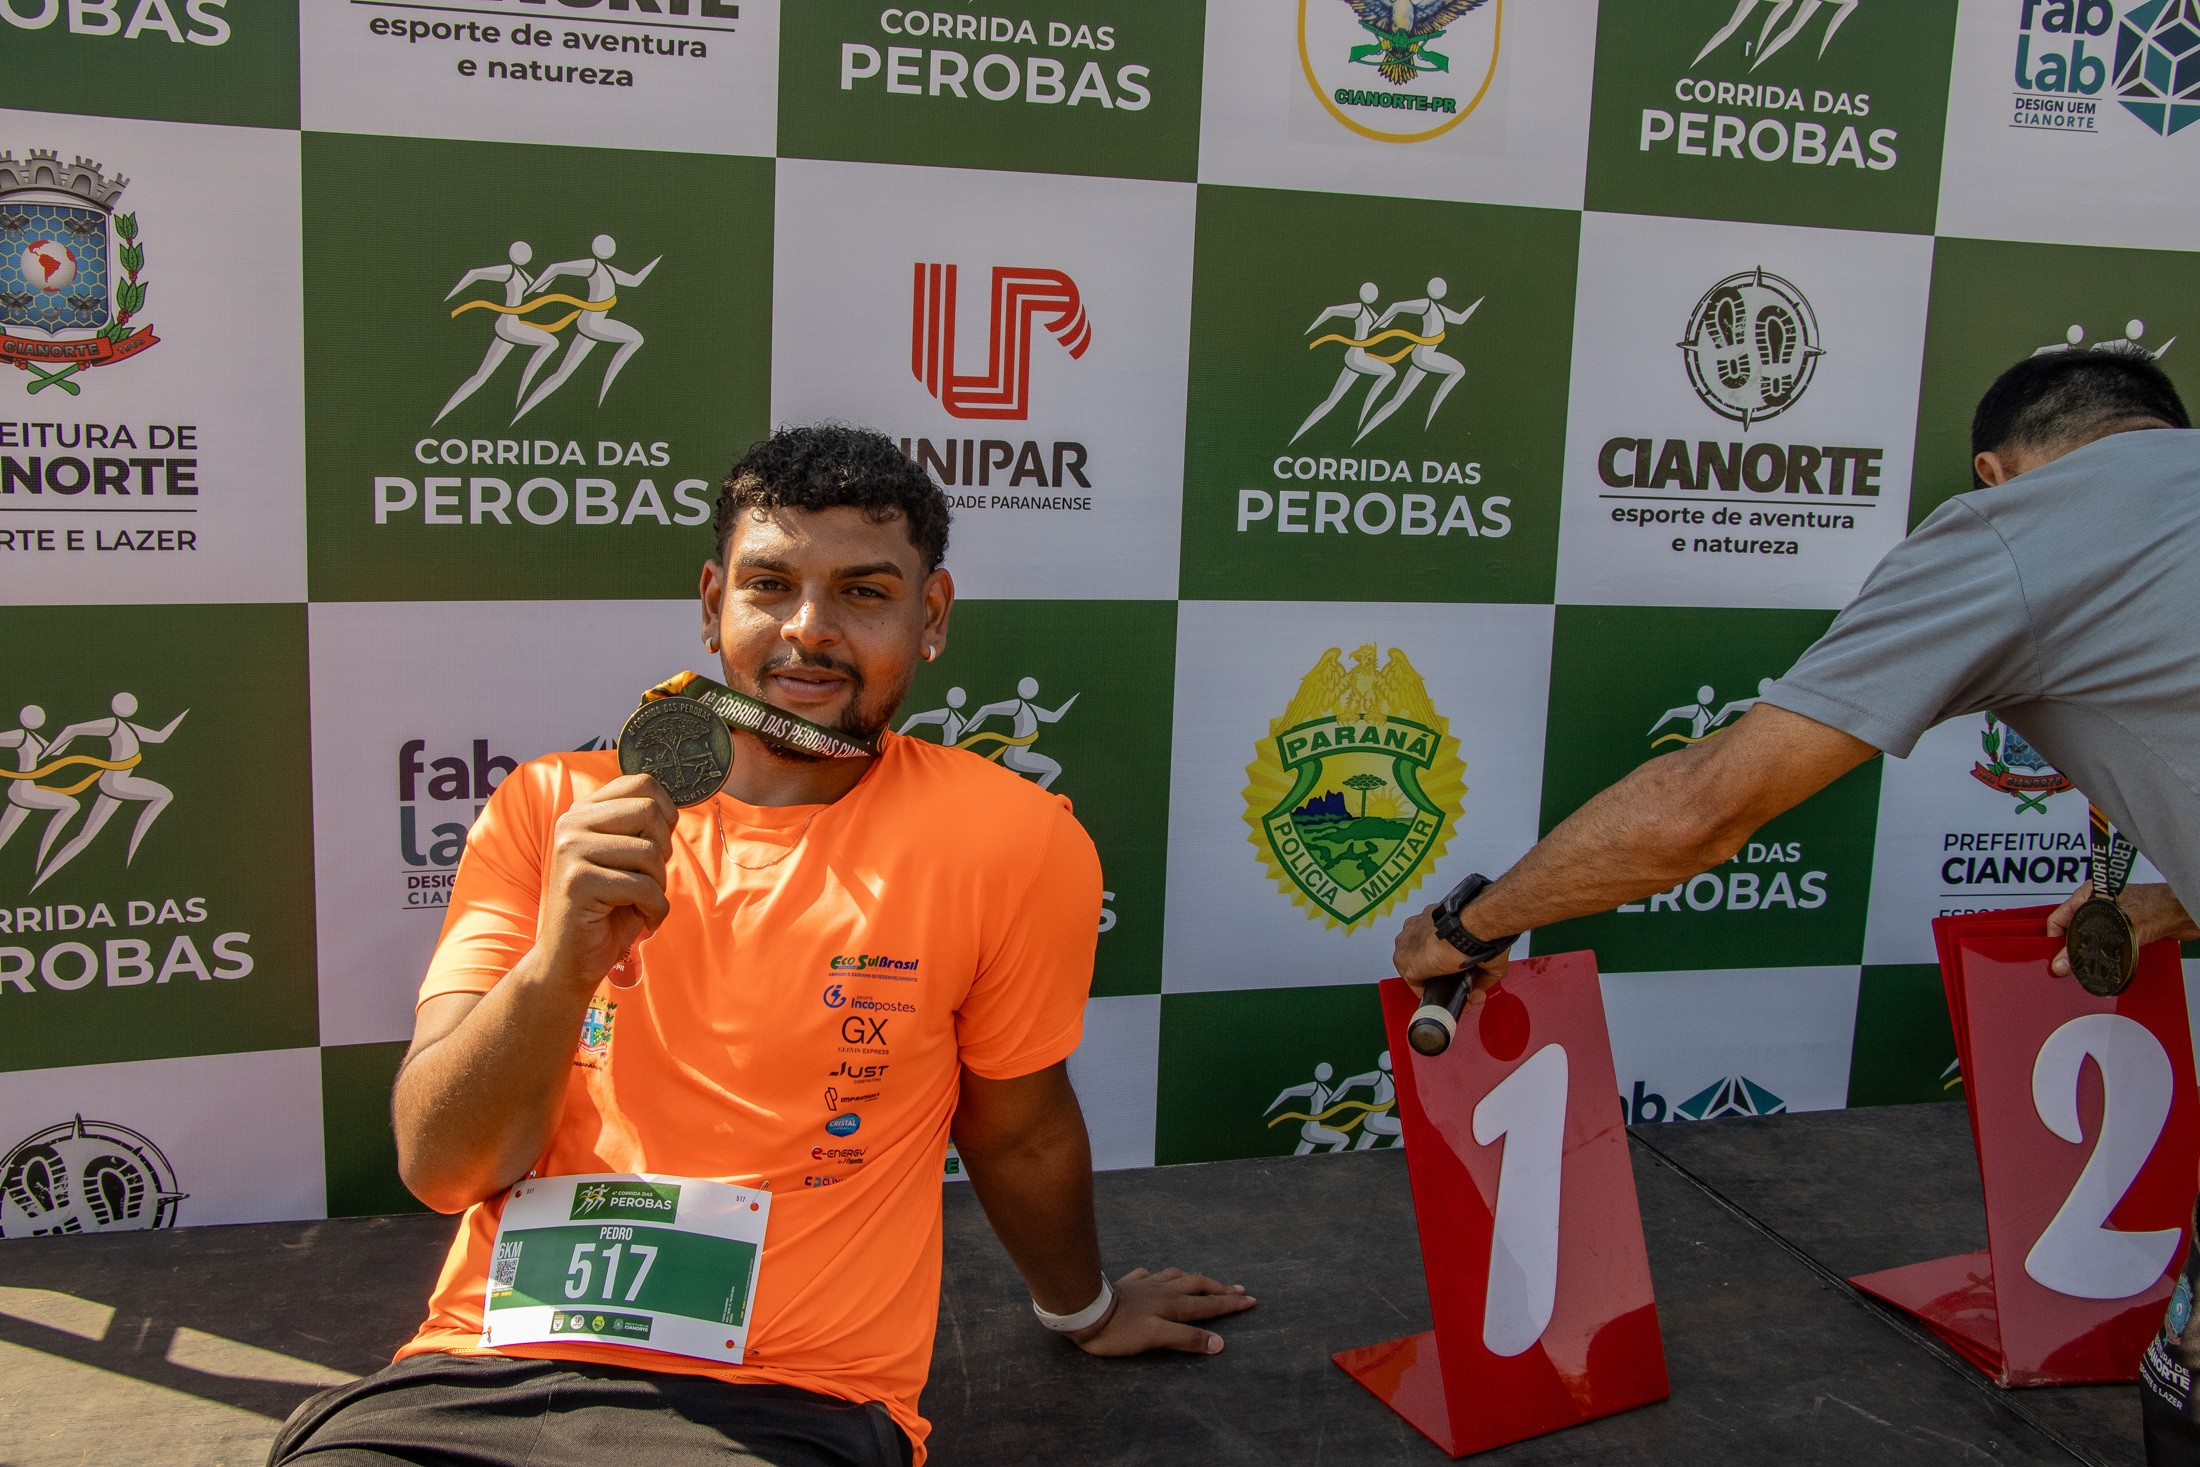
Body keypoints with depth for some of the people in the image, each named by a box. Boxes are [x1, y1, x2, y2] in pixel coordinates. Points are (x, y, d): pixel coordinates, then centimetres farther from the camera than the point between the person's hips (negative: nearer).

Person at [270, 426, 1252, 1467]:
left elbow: (1020, 1136, 11)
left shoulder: (1005, 841, -5)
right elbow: (440, 1170, -3)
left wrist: (1084, 1312, 27)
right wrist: (562, 960, -20)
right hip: (482, 1372, 2)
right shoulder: (553, 809, 4)